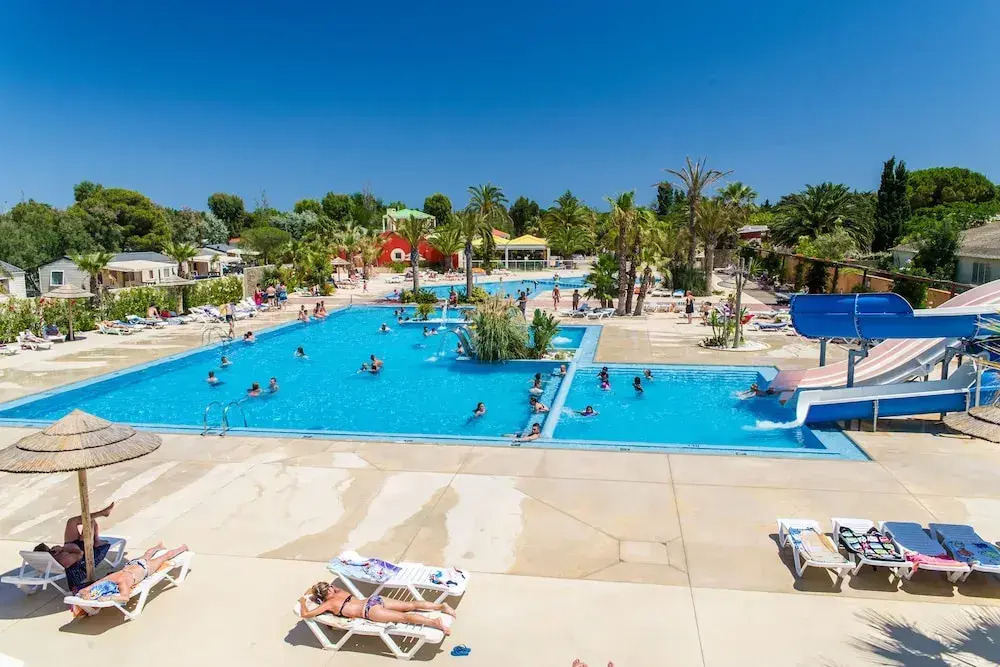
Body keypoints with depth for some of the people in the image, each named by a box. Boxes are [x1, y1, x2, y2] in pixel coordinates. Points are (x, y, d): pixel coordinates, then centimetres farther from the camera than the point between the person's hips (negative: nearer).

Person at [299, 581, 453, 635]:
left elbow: (305, 614, 2)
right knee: (411, 605, -1)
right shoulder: (340, 592, 23)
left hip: (370, 609, -7)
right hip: (375, 599, 8)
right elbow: (334, 588, 49)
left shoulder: (328, 604, 3)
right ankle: (441, 606, -12)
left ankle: (435, 622, -33)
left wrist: (303, 601, 21)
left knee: (404, 617, -19)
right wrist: (312, 590, 47)